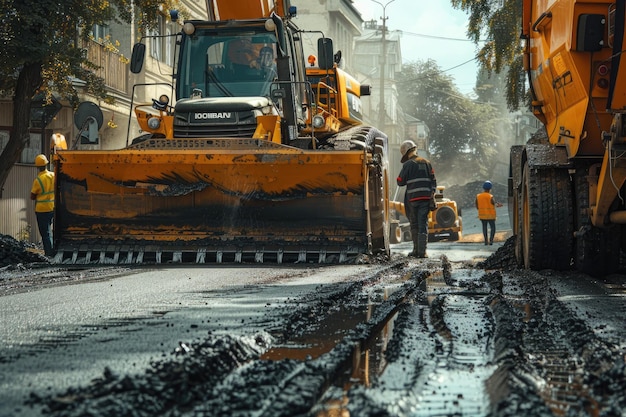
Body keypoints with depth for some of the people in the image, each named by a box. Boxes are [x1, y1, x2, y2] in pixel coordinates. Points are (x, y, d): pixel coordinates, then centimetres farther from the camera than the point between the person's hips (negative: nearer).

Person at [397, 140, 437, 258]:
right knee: (423, 224, 1)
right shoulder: (427, 163, 12)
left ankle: (416, 250, 10)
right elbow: (433, 181, 12)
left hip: (413, 199, -3)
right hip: (426, 198, 3)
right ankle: (422, 251, -7)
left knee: (414, 225, 9)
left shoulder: (408, 164, -3)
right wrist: (432, 195, 15)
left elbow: (400, 182, 0)